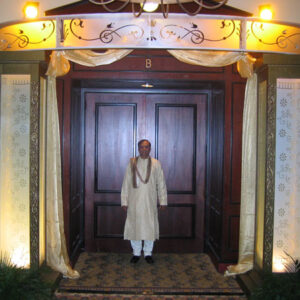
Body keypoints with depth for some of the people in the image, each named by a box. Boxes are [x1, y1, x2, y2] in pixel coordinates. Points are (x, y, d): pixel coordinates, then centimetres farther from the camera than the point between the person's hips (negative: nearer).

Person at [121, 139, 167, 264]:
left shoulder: (156, 164, 1)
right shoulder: (132, 163, 1)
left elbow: (161, 184, 4)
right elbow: (126, 183, 2)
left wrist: (163, 201, 2)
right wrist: (124, 201, -1)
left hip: (150, 202, 0)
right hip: (134, 202, 0)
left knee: (150, 227, 4)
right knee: (134, 226, 5)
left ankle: (148, 253, 19)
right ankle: (136, 253, 20)